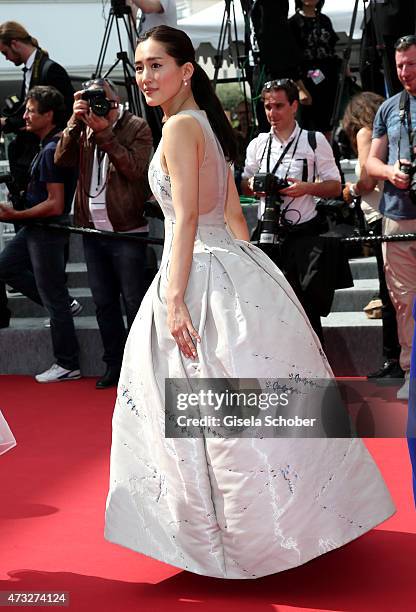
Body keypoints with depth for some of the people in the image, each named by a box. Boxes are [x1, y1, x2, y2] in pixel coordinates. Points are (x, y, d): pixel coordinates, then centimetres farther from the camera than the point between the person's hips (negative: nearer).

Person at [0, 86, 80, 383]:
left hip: (48, 230, -10)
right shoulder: (53, 144, 7)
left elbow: (54, 205, -25)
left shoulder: (51, 152, -22)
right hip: (37, 230, 10)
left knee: (54, 299, -2)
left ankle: (68, 366, 8)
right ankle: (62, 305, 21)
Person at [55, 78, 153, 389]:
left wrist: (104, 131, -19)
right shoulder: (82, 129, 8)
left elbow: (135, 169, -18)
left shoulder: (137, 127, -5)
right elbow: (62, 159, -4)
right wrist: (75, 121, -13)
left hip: (127, 231, -5)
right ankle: (114, 364, 24)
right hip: (93, 231, 6)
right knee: (103, 302, 13)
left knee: (134, 302, 2)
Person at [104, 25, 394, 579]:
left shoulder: (181, 126, -14)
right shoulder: (207, 124, 15)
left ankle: (260, 538, 8)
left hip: (202, 274, -10)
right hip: (229, 265, 10)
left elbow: (187, 217, -21)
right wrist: (244, 272, 23)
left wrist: (175, 300, -24)